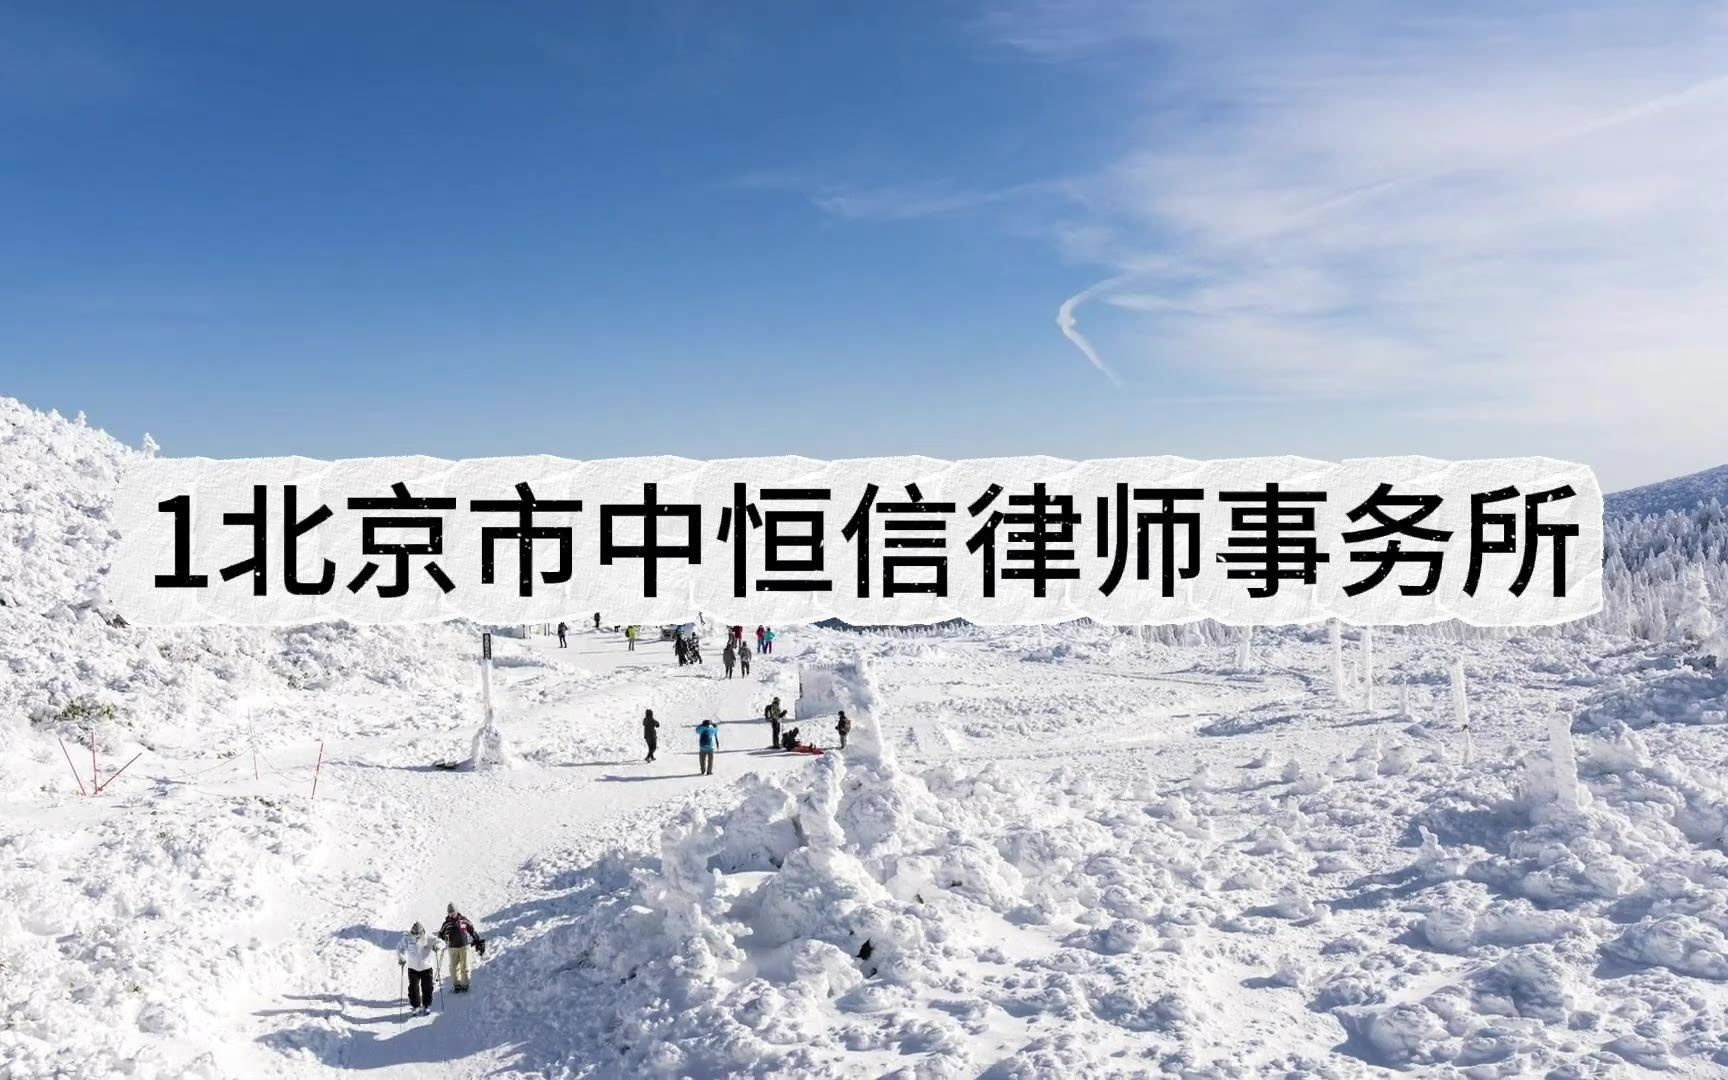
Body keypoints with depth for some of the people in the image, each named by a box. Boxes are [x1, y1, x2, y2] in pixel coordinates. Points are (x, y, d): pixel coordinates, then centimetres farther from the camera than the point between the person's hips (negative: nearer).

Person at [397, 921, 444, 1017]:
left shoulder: (428, 938, -14)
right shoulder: (407, 938, -11)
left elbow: (441, 943, -13)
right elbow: (400, 948, -6)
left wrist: (437, 946, -36)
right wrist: (401, 958, -23)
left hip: (426, 967, -1)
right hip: (413, 968, 1)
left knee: (427, 988, 3)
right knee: (413, 988, 1)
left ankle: (427, 1006, 19)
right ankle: (416, 1007, 17)